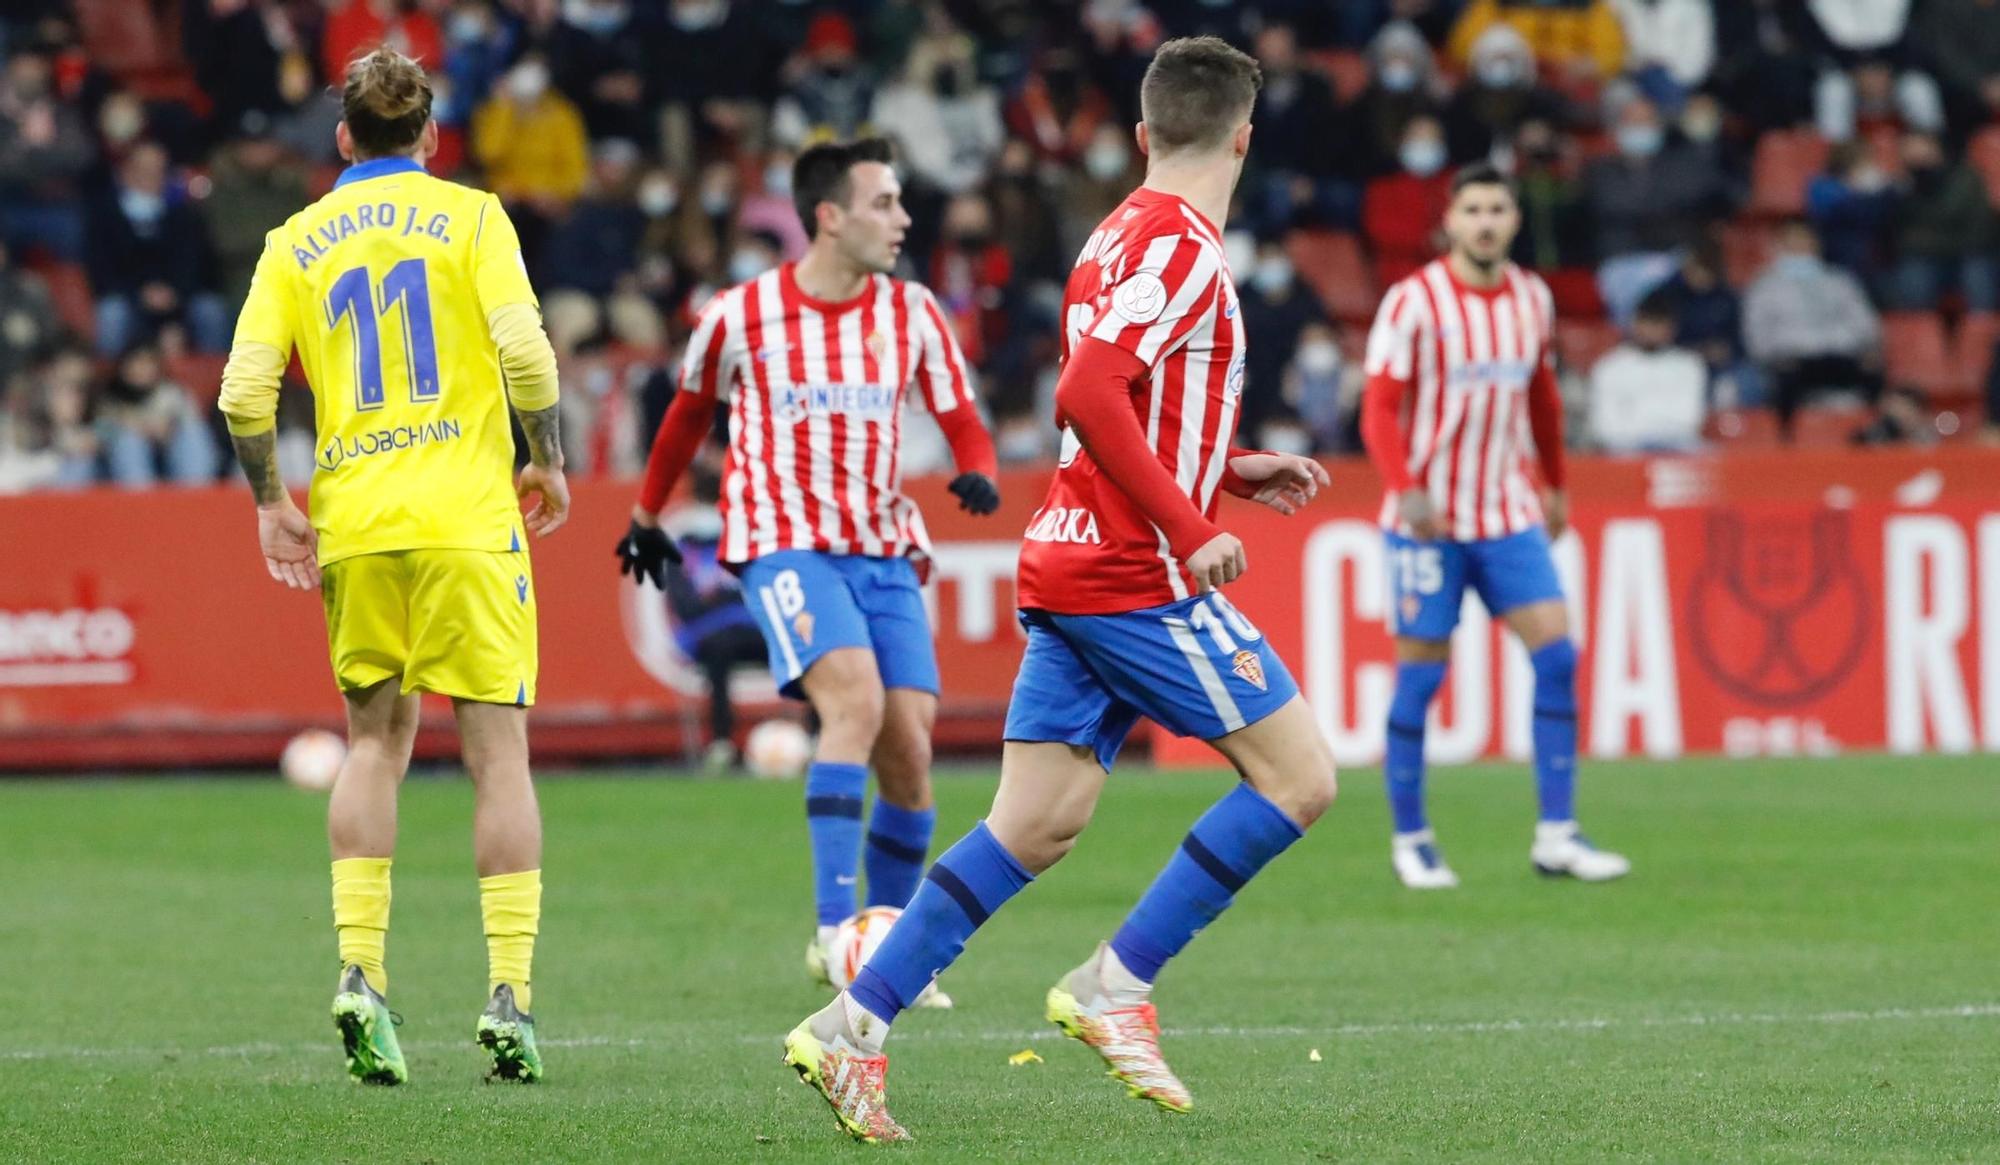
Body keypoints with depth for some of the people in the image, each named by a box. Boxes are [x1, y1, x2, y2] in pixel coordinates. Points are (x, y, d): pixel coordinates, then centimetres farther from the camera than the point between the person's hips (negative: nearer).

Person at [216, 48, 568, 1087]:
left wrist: (271, 503, 13)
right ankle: (509, 993, -7)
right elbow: (524, 349, -10)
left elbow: (243, 389, 0)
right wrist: (546, 459, 4)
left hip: (354, 529, 3)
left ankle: (358, 966, 1)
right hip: (466, 516, -3)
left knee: (374, 741, 16)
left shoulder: (297, 242, 9)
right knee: (497, 748, 0)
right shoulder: (468, 217, 2)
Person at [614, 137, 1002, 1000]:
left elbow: (962, 421, 7)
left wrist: (978, 475, -16)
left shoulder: (911, 314, 4)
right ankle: (833, 926, -28)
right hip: (785, 543, -4)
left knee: (908, 742, -3)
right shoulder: (741, 315, -3)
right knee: (856, 700, -26)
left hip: (885, 550, 4)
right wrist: (648, 517, 25)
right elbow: (690, 413, 15)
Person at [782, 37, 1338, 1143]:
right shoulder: (1181, 246, -12)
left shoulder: (1120, 237, 17)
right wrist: (1191, 529, -22)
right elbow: (1088, 393, -24)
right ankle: (1117, 982, -6)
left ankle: (854, 1023, 0)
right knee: (1298, 775, -4)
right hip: (1135, 578, -9)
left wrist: (1230, 472, 24)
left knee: (1034, 825, 6)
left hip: (1067, 568, 9)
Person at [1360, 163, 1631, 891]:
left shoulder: (1533, 300, 6)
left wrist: (1555, 485, 23)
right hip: (1429, 517, -4)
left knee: (1556, 653, -7)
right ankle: (1409, 838, 11)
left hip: (1508, 511, 4)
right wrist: (1405, 490, -25)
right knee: (1421, 673, -2)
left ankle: (1556, 836, -5)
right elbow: (1380, 408, -12)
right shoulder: (1414, 302, -9)